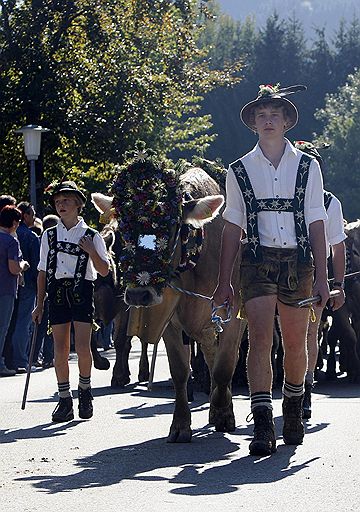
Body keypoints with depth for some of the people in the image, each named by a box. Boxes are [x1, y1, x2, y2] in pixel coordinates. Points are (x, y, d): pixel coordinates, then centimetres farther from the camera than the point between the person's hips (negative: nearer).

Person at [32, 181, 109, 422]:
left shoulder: (91, 236, 5)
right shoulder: (49, 236, 12)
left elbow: (104, 271, 7)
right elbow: (43, 272, 15)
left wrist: (92, 253, -10)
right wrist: (39, 304, 11)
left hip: (81, 292, -2)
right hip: (57, 292, 3)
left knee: (82, 347, -11)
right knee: (60, 350, 0)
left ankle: (85, 388, 13)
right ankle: (65, 400, 7)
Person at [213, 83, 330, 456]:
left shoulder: (307, 167, 7)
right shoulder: (239, 171, 7)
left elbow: (316, 225, 6)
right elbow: (232, 229, 8)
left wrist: (322, 278, 0)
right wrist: (224, 282, 5)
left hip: (298, 261, 1)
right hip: (257, 261, -1)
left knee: (295, 344, 8)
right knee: (260, 338, -14)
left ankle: (293, 410, 32)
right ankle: (263, 427, -18)